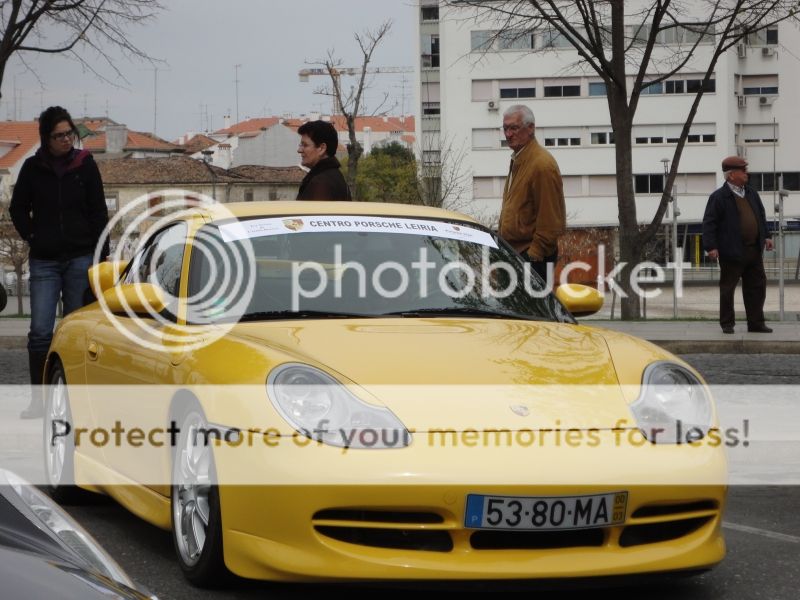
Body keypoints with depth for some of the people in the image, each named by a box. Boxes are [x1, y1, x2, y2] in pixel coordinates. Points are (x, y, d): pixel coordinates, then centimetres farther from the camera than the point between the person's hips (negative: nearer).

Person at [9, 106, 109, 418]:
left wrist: (101, 256, -1)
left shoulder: (85, 165, 1)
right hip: (44, 261, 0)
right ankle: (38, 400, -1)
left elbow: (98, 213, 3)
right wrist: (32, 238, 2)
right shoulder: (33, 168, 2)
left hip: (80, 258, 0)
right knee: (40, 331, -6)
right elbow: (18, 209, 13)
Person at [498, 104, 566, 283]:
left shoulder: (543, 164, -14)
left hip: (531, 255, -10)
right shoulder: (517, 161, 18)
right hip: (514, 252, 10)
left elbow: (550, 220, -18)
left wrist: (534, 254, -18)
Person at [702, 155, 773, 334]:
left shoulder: (751, 194, 13)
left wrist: (766, 236, 14)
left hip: (754, 250, 6)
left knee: (757, 286, 7)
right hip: (732, 252, -6)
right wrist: (711, 246, -18)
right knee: (728, 288, 2)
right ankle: (727, 324, 11)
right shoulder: (719, 197, -9)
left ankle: (756, 323, 15)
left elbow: (761, 216, 23)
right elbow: (709, 223, -12)